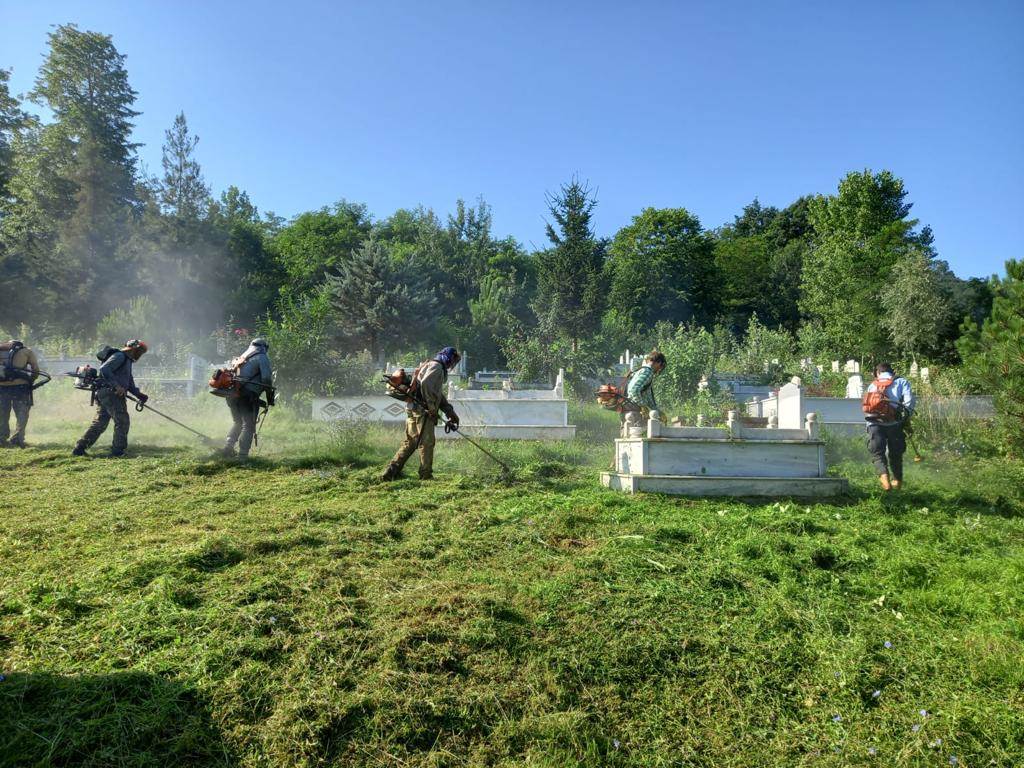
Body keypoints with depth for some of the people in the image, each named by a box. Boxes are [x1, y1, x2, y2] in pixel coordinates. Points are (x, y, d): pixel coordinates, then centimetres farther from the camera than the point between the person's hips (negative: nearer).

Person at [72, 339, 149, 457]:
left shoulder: (127, 360, 24)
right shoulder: (119, 356, -8)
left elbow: (130, 382, 27)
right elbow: (104, 369, -22)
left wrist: (139, 395, 14)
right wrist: (117, 386, -26)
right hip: (110, 393, -10)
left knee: (99, 423, 11)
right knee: (122, 421, -5)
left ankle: (79, 449, 14)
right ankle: (117, 451, 0)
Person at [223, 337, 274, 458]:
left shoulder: (242, 358, 24)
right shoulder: (262, 357, 2)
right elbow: (266, 378, -10)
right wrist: (270, 396, 0)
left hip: (233, 394, 7)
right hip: (248, 395, -7)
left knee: (238, 422, 24)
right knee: (249, 425, -2)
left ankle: (228, 447, 14)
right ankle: (243, 454, -8)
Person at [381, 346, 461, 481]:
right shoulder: (436, 366, -6)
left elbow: (440, 396, 28)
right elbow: (425, 384, -25)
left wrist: (450, 412, 21)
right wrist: (432, 407, -19)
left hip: (413, 410, 10)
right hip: (422, 411, -10)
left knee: (410, 443, 12)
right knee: (427, 443, -4)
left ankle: (390, 473, 13)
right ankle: (426, 476, 2)